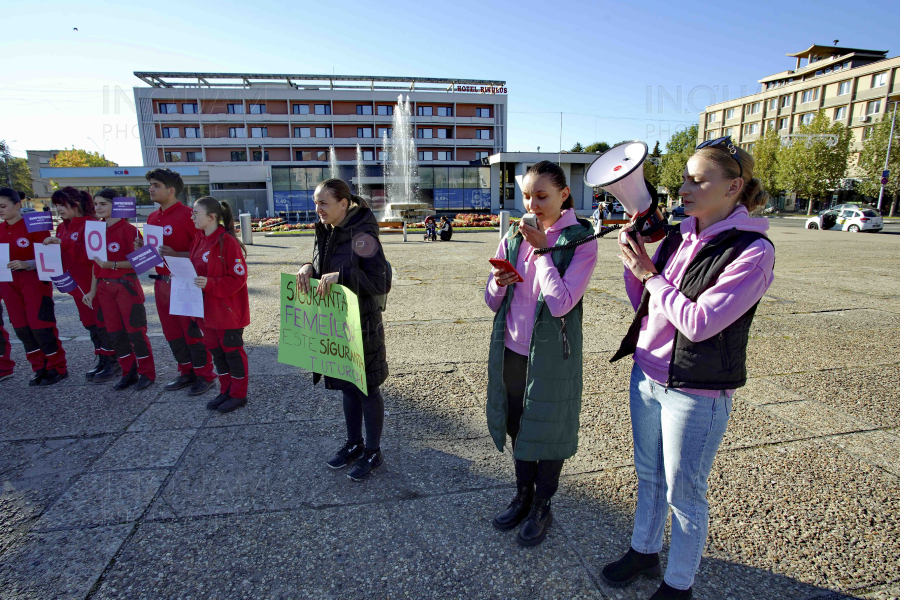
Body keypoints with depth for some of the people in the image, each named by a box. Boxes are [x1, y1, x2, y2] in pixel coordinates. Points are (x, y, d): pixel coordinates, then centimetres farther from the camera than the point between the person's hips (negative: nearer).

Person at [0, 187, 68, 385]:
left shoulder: (33, 226, -9)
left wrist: (26, 264, -24)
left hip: (34, 282, -6)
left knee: (40, 326, -4)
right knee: (21, 328, 9)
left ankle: (58, 368, 8)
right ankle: (40, 368, 20)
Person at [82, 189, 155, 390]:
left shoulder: (128, 229, -9)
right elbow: (95, 263, 13)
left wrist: (112, 264, -22)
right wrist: (92, 290, 12)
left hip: (126, 286, -7)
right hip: (104, 287, 7)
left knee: (135, 331, -1)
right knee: (115, 332, 10)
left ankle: (147, 373, 11)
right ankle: (129, 373, 22)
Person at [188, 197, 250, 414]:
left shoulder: (228, 242, -18)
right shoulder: (198, 241, 7)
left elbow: (238, 278, -18)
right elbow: (195, 270, 18)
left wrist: (210, 284, -26)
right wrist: (192, 281, 0)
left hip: (228, 310, -8)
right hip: (207, 309, 8)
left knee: (232, 350, 4)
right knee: (215, 350, 16)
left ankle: (238, 394, 19)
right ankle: (225, 391, 31)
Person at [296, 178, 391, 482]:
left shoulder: (362, 237, -19)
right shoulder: (325, 233, 5)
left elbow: (381, 283, -22)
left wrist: (341, 276, -29)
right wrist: (308, 268, -7)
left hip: (362, 326, -7)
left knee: (366, 389, 8)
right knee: (347, 387, 20)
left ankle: (373, 452, 27)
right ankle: (354, 444, 39)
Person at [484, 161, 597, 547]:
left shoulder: (580, 241, -10)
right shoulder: (513, 238, 3)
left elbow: (561, 303, -22)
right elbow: (492, 301, 6)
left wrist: (541, 249, -19)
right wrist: (499, 283, -17)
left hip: (550, 354, -4)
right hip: (511, 350, 5)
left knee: (546, 431, 11)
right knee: (518, 426, 19)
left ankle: (541, 509, 34)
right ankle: (523, 496, 42)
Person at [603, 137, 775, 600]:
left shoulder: (753, 250, -17)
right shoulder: (678, 237, 2)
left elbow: (699, 323, -24)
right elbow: (643, 305, 8)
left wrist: (650, 274, -15)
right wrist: (634, 258, -6)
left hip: (696, 391, -6)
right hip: (646, 375, 6)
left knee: (683, 493, 12)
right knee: (649, 475, 23)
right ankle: (644, 551, 45)